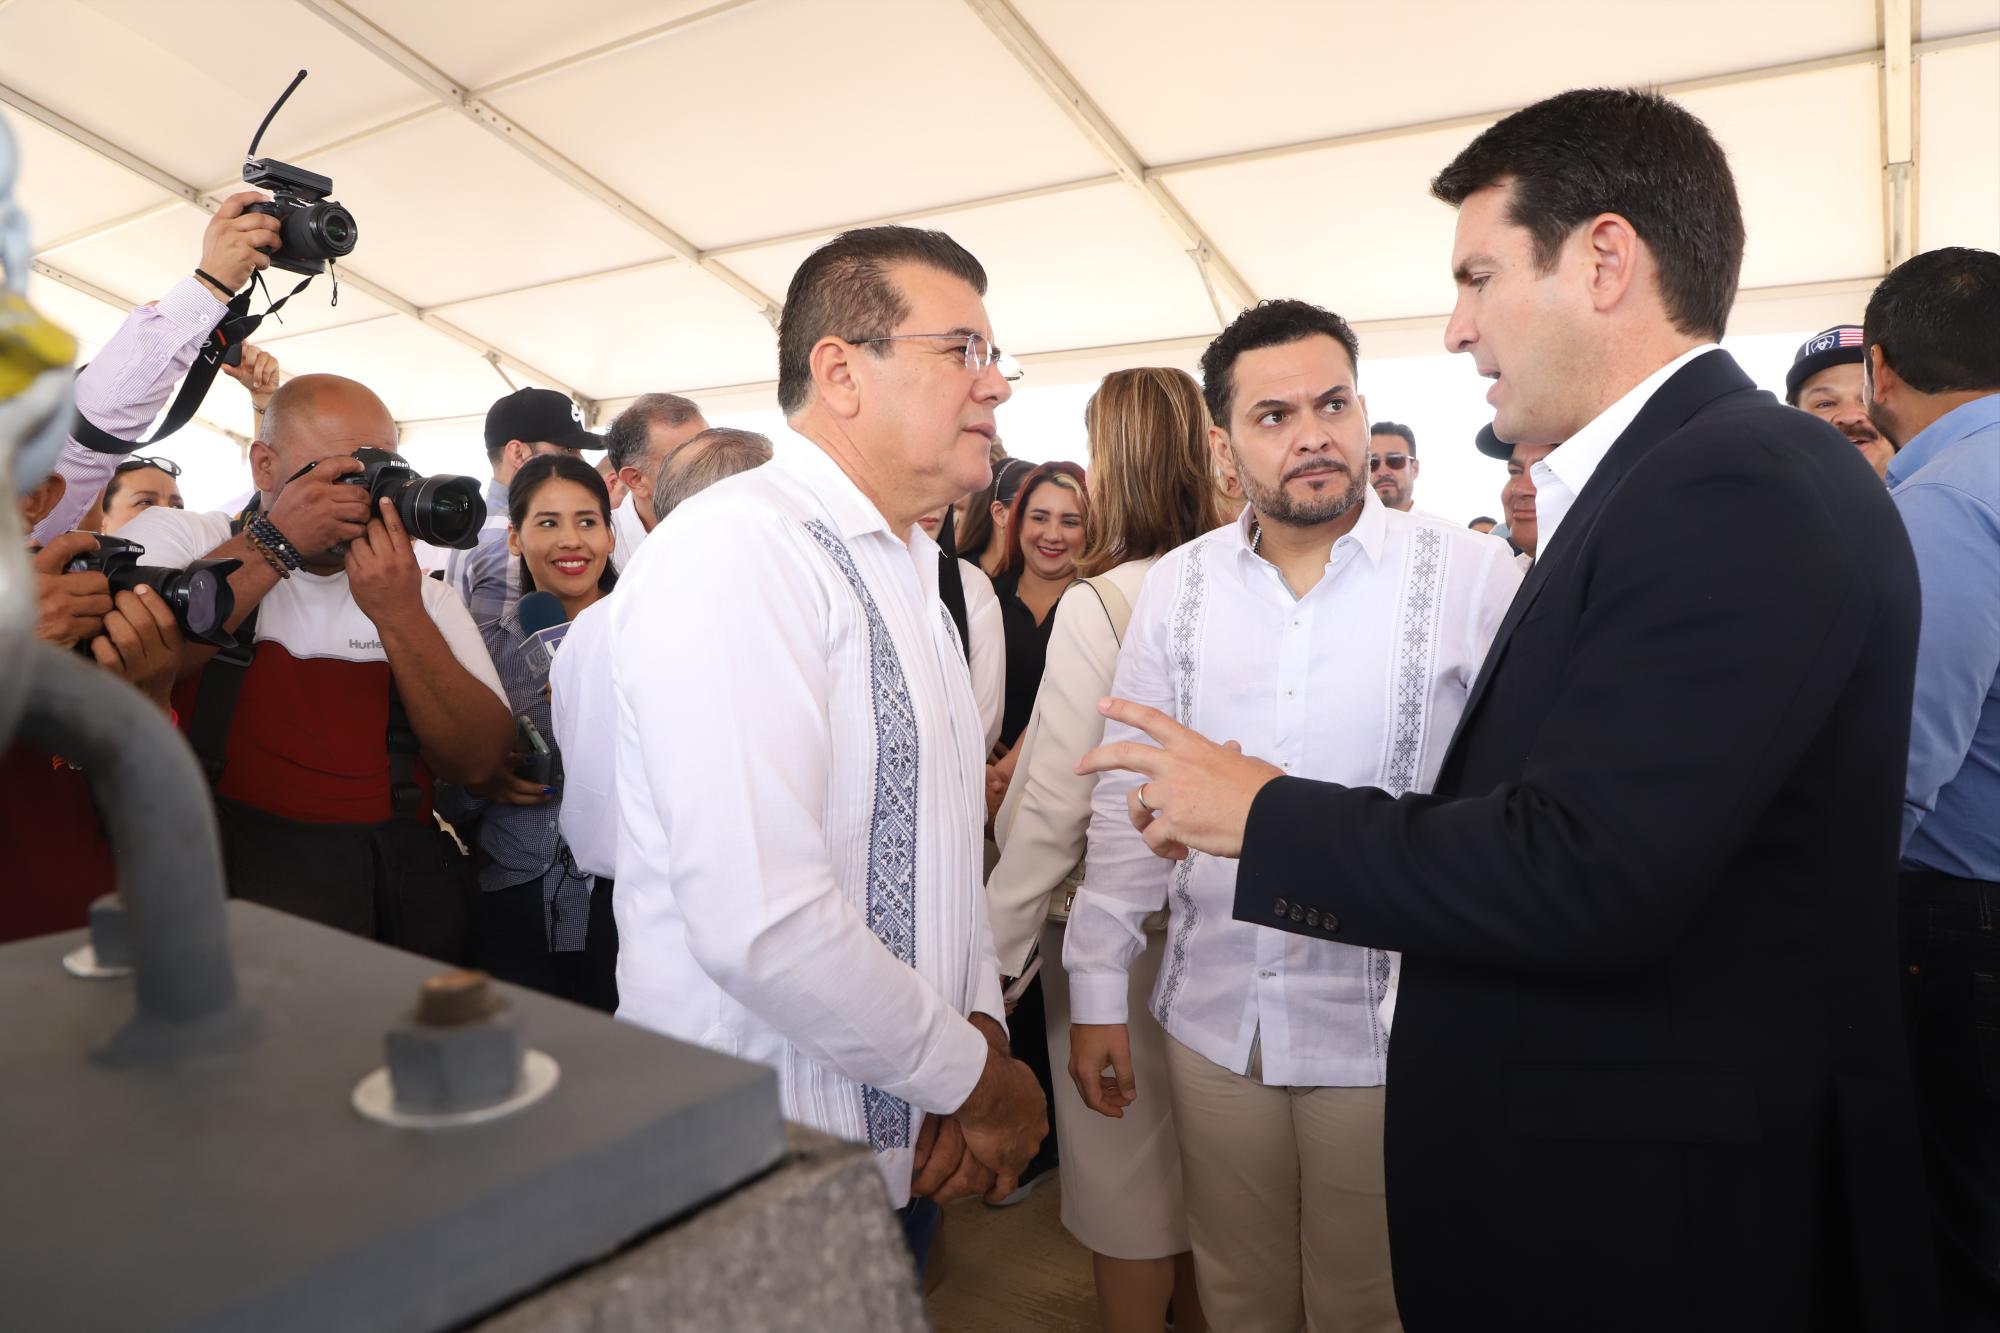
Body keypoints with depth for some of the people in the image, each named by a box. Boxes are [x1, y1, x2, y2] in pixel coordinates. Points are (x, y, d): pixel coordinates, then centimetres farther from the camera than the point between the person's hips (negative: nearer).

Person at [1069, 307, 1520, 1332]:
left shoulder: (1473, 577, -9)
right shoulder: (1180, 585, 0)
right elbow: (1128, 796, 3)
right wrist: (1097, 995, 3)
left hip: (1390, 1026, -2)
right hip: (1215, 1018, 3)